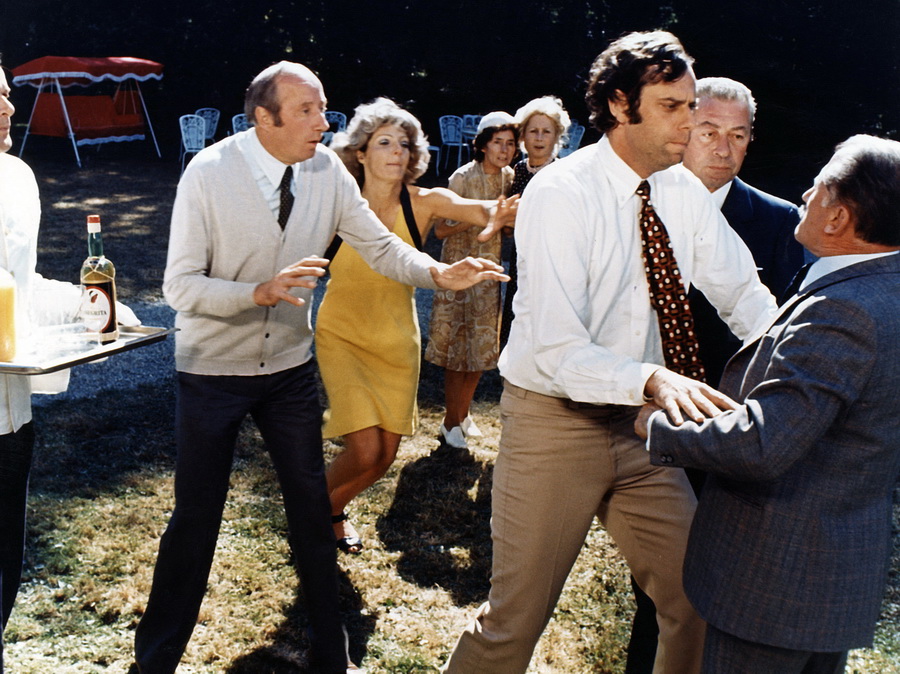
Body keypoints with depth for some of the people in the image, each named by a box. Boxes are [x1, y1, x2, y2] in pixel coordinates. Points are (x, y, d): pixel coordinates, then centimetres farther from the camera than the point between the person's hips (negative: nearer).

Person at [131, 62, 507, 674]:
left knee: (312, 505, 11)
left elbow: (380, 245, -2)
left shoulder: (327, 170, -7)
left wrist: (438, 273, -20)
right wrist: (263, 291, -35)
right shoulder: (209, 173, -18)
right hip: (213, 367, -3)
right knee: (196, 514, 4)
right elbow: (180, 286, -19)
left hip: (290, 366, 4)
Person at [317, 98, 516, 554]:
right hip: (342, 335, -3)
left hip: (396, 340, 3)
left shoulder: (424, 204, -11)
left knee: (385, 455, 7)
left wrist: (502, 211, -51)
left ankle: (334, 510, 38)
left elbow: (481, 210, -29)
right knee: (365, 450, -13)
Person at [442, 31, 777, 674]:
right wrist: (652, 377, -41)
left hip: (641, 425, 6)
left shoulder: (686, 192, 0)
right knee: (517, 618, 3)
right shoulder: (559, 194, -18)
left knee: (699, 603, 11)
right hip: (555, 422, -5)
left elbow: (746, 296, 7)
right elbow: (557, 349, -25)